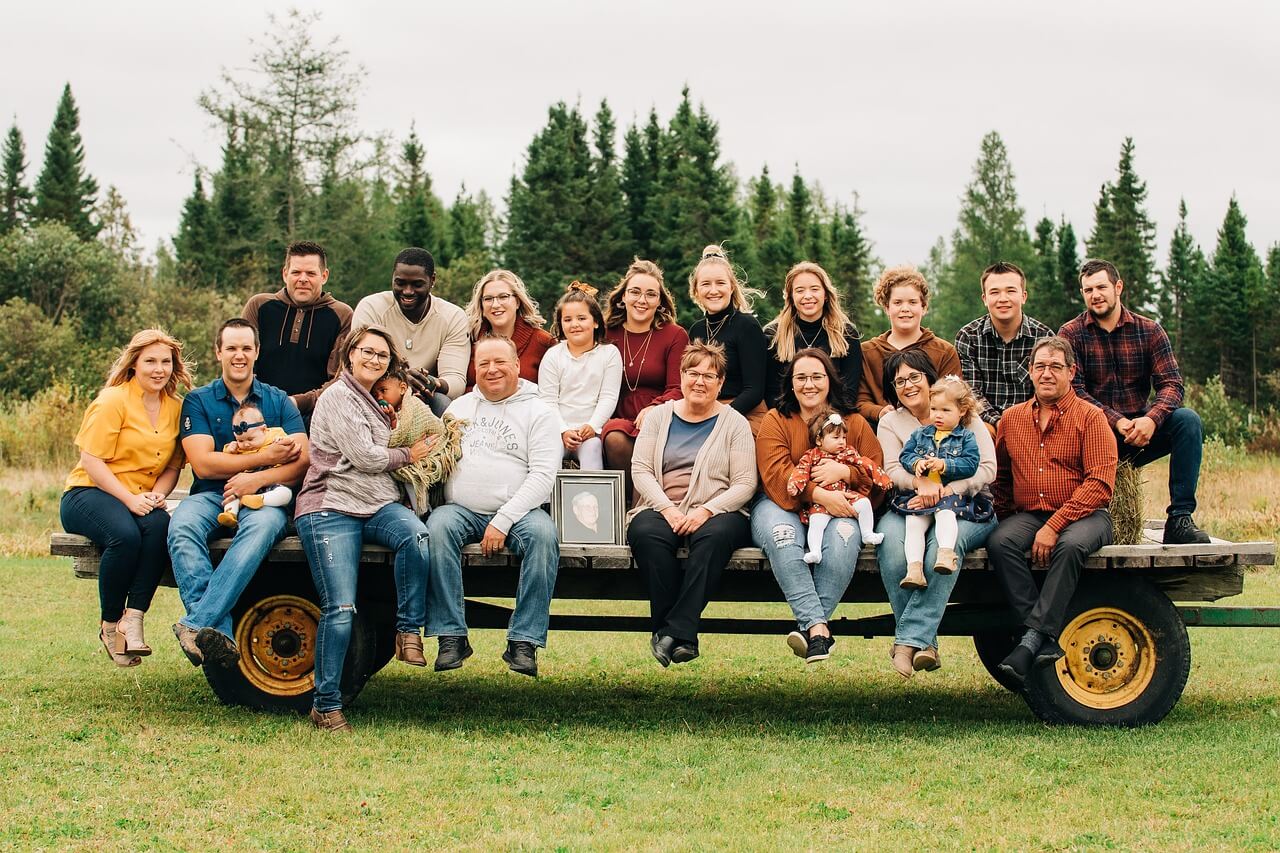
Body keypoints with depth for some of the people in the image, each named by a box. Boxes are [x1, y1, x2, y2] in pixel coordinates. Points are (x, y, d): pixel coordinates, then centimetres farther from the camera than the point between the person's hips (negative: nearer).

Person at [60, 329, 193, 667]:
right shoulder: (113, 401, -7)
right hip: (88, 494, -4)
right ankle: (110, 624, -15)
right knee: (125, 535, -36)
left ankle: (133, 620, -32)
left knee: (160, 525, -32)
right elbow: (91, 461, -12)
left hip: (141, 499, 5)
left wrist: (157, 494, -10)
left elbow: (172, 466, 12)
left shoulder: (175, 408, 10)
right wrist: (129, 499, -21)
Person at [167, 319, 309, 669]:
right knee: (182, 526, -35)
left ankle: (196, 624, -44)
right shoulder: (198, 401, 11)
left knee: (262, 526, -37)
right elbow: (203, 464, -3)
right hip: (211, 496, 1)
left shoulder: (279, 401, 14)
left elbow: (302, 461, 1)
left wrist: (259, 478, -17)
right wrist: (267, 456, -7)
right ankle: (220, 634, -45)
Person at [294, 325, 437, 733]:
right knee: (340, 610, -16)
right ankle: (326, 704, -5)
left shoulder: (378, 403, 24)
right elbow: (364, 457, -10)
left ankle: (409, 631, -18)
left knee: (416, 534, -31)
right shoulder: (338, 397, -2)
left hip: (378, 506, 6)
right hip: (332, 508, -6)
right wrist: (408, 454, 5)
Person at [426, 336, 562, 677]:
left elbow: (543, 476, -5)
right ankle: (452, 637, -26)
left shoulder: (538, 413, 6)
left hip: (516, 511, -2)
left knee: (543, 533, -33)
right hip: (461, 509, 2)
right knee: (438, 527, -30)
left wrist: (502, 522, -15)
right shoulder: (460, 407, 20)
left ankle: (524, 642, -27)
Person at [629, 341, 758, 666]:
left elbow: (745, 484, 0)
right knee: (646, 533, -34)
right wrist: (667, 509, -12)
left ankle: (675, 632, -35)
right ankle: (682, 638, -29)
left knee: (715, 535, -37)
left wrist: (706, 511, -16)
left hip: (715, 513, -1)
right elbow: (640, 470, 5)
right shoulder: (659, 416, 15)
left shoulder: (734, 423, 9)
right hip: (661, 508, 1)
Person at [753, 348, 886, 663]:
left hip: (838, 510, 1)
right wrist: (817, 494, -23)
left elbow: (878, 477, 6)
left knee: (843, 536, -34)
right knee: (780, 534, -35)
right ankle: (818, 626, -40)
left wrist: (845, 472, -15)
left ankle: (809, 625, -31)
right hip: (783, 506, -1)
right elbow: (776, 475, -9)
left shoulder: (854, 423, 14)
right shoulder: (775, 421, 8)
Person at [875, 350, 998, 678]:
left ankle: (908, 639, -37)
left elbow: (987, 468, -1)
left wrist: (944, 490, -18)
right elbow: (891, 470, 0)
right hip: (910, 505, 2)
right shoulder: (890, 422, 17)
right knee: (891, 541, -34)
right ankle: (924, 641, -30)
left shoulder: (965, 416, 10)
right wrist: (921, 481, -24)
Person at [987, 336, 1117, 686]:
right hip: (1027, 514, 4)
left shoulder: (1090, 417, 0)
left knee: (1071, 545, -37)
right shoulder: (1011, 419, 14)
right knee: (999, 542, -29)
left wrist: (1054, 526, -19)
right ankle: (1046, 641, -34)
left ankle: (1032, 639, -38)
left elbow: (1100, 483, -10)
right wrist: (1004, 517, 4)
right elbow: (999, 477, 23)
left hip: (1084, 515, -3)